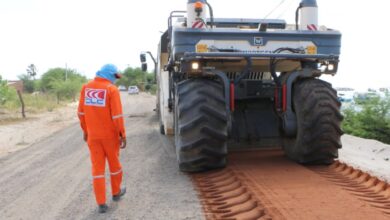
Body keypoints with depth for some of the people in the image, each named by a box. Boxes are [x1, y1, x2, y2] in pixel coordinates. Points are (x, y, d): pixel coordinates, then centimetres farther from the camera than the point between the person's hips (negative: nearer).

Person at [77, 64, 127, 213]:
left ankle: (101, 203, 9)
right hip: (110, 135, -3)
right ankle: (116, 192, 35)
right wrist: (122, 134, -9)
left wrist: (85, 130, 17)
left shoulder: (86, 88, 1)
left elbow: (81, 113, 7)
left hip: (93, 135, 3)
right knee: (114, 164, 17)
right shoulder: (112, 89, -13)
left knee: (97, 168, 7)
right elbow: (117, 115, -17)